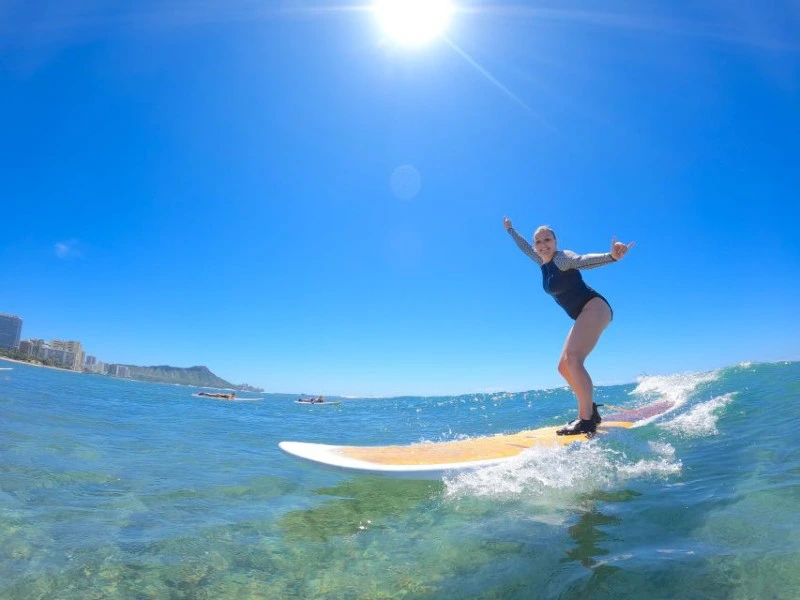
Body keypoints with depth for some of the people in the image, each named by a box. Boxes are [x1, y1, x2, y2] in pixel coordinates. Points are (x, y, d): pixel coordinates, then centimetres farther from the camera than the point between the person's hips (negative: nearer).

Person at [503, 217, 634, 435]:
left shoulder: (562, 257, -12)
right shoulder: (544, 262, 13)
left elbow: (583, 260, -34)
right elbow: (525, 248, 32)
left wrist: (611, 256, -54)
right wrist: (510, 230, 46)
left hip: (595, 308, -10)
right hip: (584, 316, 10)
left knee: (572, 360, -24)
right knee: (564, 367, 11)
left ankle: (587, 421, -25)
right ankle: (589, 411, 18)